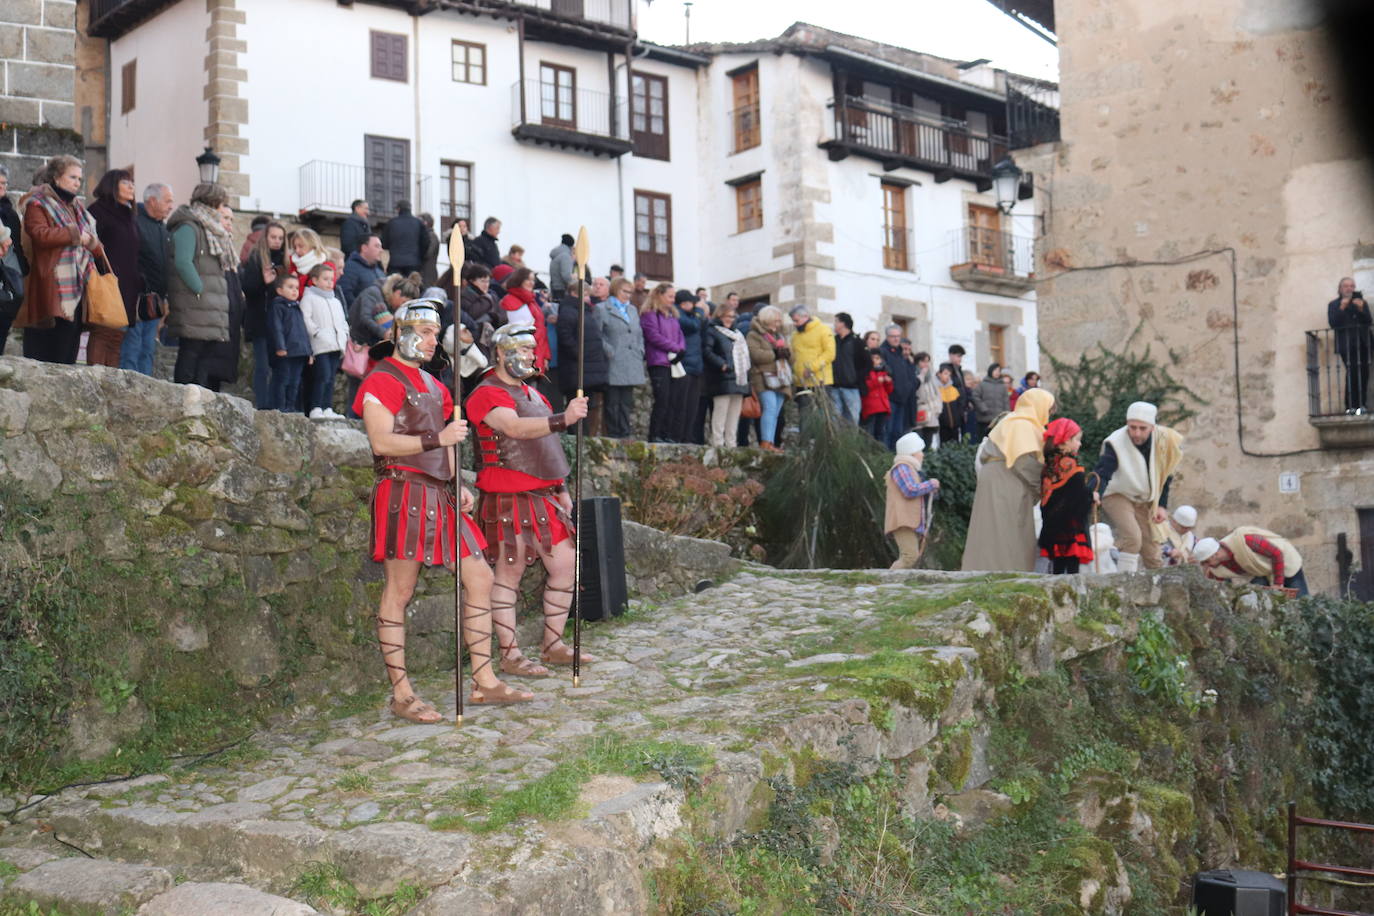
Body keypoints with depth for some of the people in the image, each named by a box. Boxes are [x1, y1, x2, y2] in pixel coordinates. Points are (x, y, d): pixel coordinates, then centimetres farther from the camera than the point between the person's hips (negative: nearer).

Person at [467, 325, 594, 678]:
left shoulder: (531, 393, 19)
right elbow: (515, 428, -30)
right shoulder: (488, 394, -10)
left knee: (564, 565, 7)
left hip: (542, 496, 9)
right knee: (509, 573, -2)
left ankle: (553, 645, 18)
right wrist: (563, 419, -41)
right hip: (508, 498, -9)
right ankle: (510, 655, 5)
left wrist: (560, 487, 21)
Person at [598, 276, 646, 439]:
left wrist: (640, 351, 10)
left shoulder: (632, 309, 22)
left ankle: (625, 434, 10)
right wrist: (609, 351, -13)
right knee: (613, 403, -3)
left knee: (627, 403, 7)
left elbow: (639, 334, 24)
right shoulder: (602, 309, 0)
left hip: (631, 366, 6)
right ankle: (613, 435, 1)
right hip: (613, 365, -6)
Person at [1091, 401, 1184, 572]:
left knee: (1150, 546, 7)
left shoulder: (1164, 440, -14)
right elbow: (1102, 474, -36)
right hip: (1117, 495, -4)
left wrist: (1162, 505, -2)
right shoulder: (1115, 444, -28)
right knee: (1132, 537, -26)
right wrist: (1096, 494, -57)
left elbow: (1165, 475, 1)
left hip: (1144, 499, 5)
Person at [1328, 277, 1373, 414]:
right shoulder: (1333, 305, 10)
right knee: (1352, 371, -18)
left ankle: (1362, 405, 3)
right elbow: (1332, 323, -3)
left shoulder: (1362, 302, 18)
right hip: (1346, 344, -3)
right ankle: (1351, 406, -14)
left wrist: (1361, 309, -9)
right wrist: (1342, 308, -12)